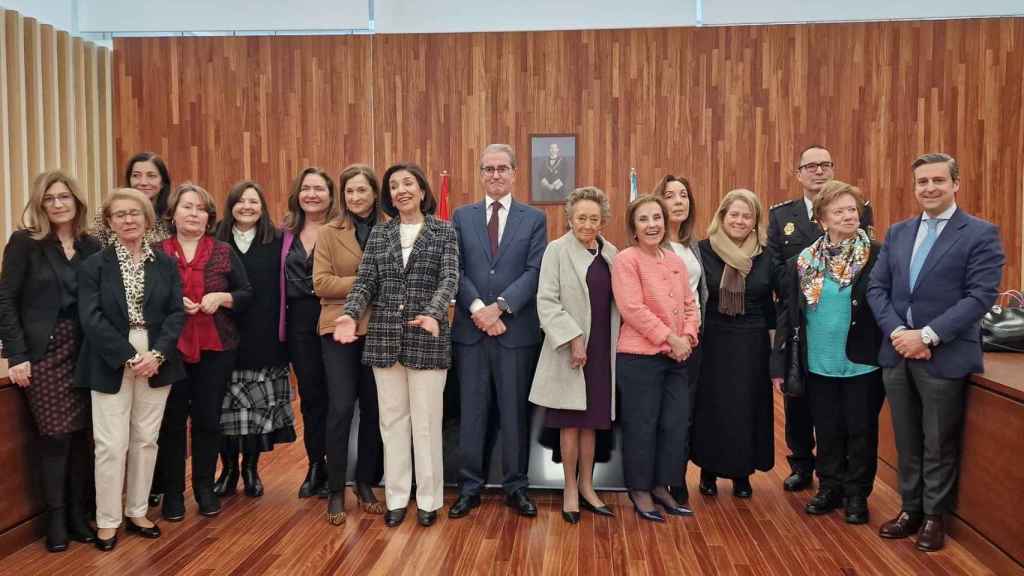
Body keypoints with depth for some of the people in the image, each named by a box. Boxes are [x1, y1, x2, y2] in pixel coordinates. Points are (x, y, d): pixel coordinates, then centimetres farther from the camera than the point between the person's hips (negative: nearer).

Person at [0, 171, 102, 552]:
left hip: (84, 350, 3)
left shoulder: (91, 246, 7)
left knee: (81, 434, 5)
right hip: (43, 350, -3)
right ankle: (56, 518, 12)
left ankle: (78, 513, 17)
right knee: (55, 434, -2)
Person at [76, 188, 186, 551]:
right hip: (111, 365, -2)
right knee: (112, 444, -2)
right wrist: (128, 357, -16)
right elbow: (91, 318, -9)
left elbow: (177, 313, 0)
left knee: (146, 440, 10)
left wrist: (157, 354, -14)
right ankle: (107, 520, 14)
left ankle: (137, 512, 24)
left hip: (156, 362, 2)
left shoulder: (166, 263, 6)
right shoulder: (94, 265, 0)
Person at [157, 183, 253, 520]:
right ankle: (173, 491, 20)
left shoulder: (224, 252, 6)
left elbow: (247, 295, 6)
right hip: (171, 348, -1)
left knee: (208, 419, 8)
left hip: (215, 348, 1)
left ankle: (205, 487, 22)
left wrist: (222, 297, -13)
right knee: (172, 421, 6)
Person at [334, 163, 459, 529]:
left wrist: (433, 313, -27)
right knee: (392, 419, 9)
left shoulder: (444, 231, 1)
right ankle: (396, 497, 20)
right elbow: (365, 282, 4)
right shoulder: (378, 234, 9)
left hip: (427, 339, -3)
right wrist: (351, 314, -15)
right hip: (385, 337, 3)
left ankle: (428, 499, 16)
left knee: (426, 421, 3)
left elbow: (449, 279, -9)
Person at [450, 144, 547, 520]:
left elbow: (534, 271, -6)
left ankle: (516, 486, 20)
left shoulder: (534, 219, 5)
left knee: (516, 411, 7)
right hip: (470, 329, 1)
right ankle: (469, 487, 19)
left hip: (517, 329, -1)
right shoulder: (462, 216, 9)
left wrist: (500, 306, -16)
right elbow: (456, 269, 1)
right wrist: (477, 308, -13)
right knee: (471, 411, 8)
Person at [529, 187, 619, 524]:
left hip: (601, 351, 4)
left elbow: (616, 302, 12)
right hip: (570, 351, -4)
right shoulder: (557, 250, -5)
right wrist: (573, 338, -18)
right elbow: (547, 301, -11)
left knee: (591, 422, 12)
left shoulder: (611, 253, 9)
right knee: (570, 424, 4)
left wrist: (615, 346, 3)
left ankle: (587, 488, 25)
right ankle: (570, 490, 18)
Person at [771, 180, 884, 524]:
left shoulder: (877, 257, -7)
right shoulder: (802, 262, 1)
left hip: (862, 364, -2)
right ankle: (830, 487, 30)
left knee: (860, 431, 9)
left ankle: (857, 493, 26)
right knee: (827, 431, 14)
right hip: (818, 365, 2)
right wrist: (779, 364, 0)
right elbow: (787, 314, 2)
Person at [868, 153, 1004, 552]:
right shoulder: (897, 233, 10)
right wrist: (897, 332, -11)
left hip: (945, 356, -4)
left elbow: (981, 295, -14)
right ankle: (910, 508, 30)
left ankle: (934, 516, 25)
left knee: (938, 443, 8)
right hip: (897, 352, 4)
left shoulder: (981, 234, -5)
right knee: (906, 440, 15)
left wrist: (926, 336, -19)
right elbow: (877, 287, 5)